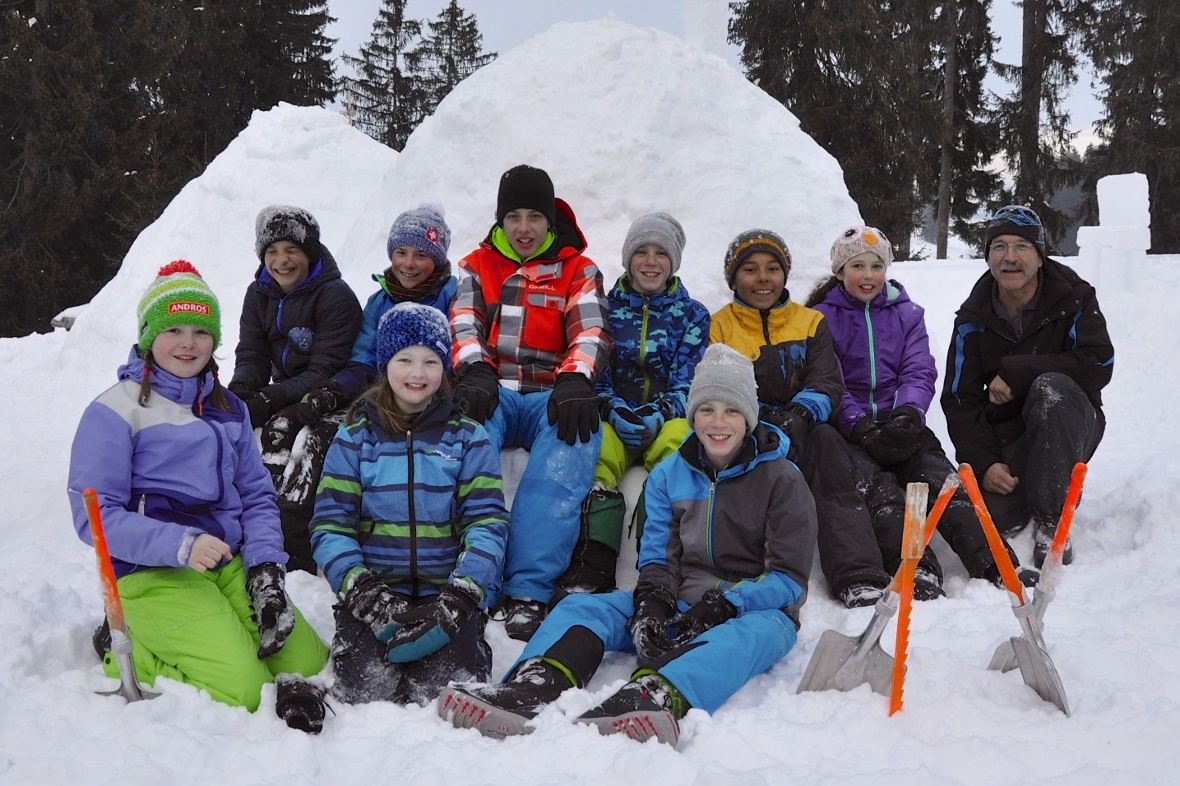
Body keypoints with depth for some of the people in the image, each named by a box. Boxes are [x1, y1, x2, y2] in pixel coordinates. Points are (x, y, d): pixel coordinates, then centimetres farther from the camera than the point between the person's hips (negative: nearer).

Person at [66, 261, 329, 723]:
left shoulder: (228, 409, 15)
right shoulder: (116, 411, -5)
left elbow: (256, 495, 13)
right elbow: (94, 515, -11)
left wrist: (265, 569, -4)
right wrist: (180, 545, -23)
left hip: (230, 565, 6)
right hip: (153, 575, -6)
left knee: (309, 667, -6)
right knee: (245, 690, -20)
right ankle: (129, 654, 5)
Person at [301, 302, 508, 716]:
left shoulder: (468, 439, 8)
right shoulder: (355, 439, 9)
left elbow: (487, 522, 1)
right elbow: (330, 524, 3)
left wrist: (460, 596, -14)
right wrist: (362, 590, -13)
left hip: (446, 596, 0)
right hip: (374, 594, 0)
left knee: (445, 691, -24)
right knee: (368, 689, -25)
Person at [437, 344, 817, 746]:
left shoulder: (782, 480, -2)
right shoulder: (667, 476, 9)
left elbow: (789, 577, -7)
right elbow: (656, 557, 7)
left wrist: (723, 606, -21)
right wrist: (653, 604, -16)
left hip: (756, 610, -4)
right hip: (680, 608, 4)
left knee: (755, 632, -40)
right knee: (580, 607, -17)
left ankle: (655, 695, -70)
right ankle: (535, 686, -50)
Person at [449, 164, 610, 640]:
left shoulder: (577, 270, 16)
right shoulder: (478, 266, 20)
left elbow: (591, 332, -2)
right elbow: (463, 324, 2)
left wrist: (575, 382, -25)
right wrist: (475, 371, -22)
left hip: (550, 397, -1)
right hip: (492, 393, 1)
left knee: (577, 433, -37)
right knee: (466, 424, -36)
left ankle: (528, 591, -42)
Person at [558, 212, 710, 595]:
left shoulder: (692, 315, 16)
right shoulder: (606, 308, 16)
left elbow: (689, 381, 5)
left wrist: (660, 415, -16)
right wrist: (614, 411, -13)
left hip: (668, 418, 0)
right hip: (612, 417, 0)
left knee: (679, 437, -37)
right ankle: (591, 563, -48)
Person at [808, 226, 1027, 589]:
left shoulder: (906, 313, 18)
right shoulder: (822, 318, 7)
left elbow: (920, 373, 5)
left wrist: (908, 413, -17)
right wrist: (860, 425, -21)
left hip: (899, 422, 3)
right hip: (850, 430, -3)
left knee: (944, 481, -23)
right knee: (878, 487, -31)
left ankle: (995, 565, -37)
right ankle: (916, 573, -49)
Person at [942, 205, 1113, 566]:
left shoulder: (1074, 298, -6)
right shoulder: (973, 318, -1)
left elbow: (1099, 366, -21)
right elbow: (958, 400, -3)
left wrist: (1016, 372, -22)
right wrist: (984, 463, -18)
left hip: (1069, 427, -2)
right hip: (1005, 438, 2)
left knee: (1050, 387, -36)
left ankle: (1051, 523, -29)